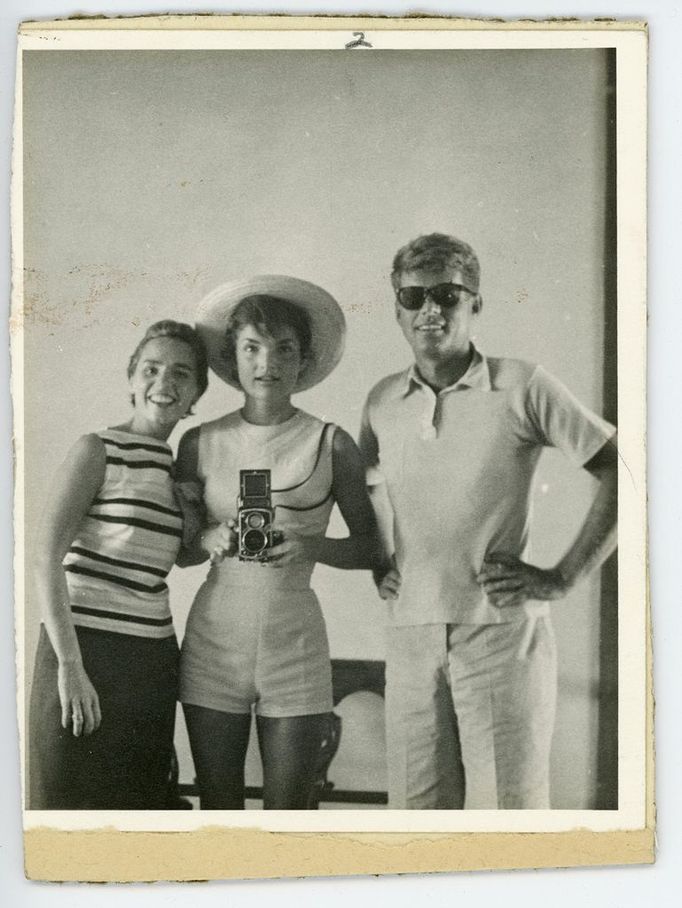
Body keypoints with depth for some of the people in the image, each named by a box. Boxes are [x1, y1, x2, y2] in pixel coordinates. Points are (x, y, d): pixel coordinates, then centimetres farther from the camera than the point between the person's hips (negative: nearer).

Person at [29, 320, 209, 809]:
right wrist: (70, 665, -18)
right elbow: (48, 557, -12)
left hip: (153, 658, 6)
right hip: (86, 646, -6)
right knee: (70, 803, 2)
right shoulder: (98, 450, -5)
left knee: (139, 804, 11)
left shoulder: (181, 467, 12)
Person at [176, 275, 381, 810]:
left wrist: (310, 546, -14)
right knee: (218, 810, 8)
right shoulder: (202, 443, 3)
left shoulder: (331, 444, -1)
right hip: (214, 638, 2)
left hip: (294, 641, -1)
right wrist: (211, 540, -10)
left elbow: (371, 546, 4)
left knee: (288, 812, 3)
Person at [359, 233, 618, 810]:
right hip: (411, 636, 4)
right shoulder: (383, 402, 8)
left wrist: (563, 577, -9)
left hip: (503, 636, -4)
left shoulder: (522, 387, -5)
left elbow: (619, 471, -5)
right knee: (416, 813, 10)